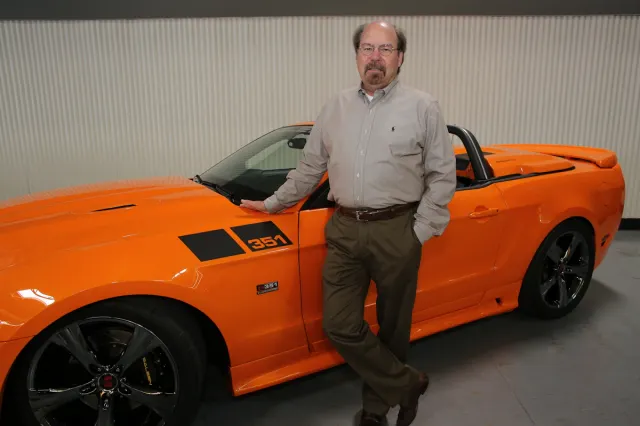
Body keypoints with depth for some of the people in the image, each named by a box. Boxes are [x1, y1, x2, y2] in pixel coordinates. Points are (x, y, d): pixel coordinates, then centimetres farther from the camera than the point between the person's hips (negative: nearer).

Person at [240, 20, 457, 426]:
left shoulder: (423, 107, 0)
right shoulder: (336, 108, 11)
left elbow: (443, 175, 0)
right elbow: (309, 168, 18)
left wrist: (421, 231, -6)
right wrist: (272, 203, 20)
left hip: (397, 232, -3)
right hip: (344, 230, 3)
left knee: (391, 328, 9)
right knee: (340, 325, 0)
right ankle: (407, 383, 19)